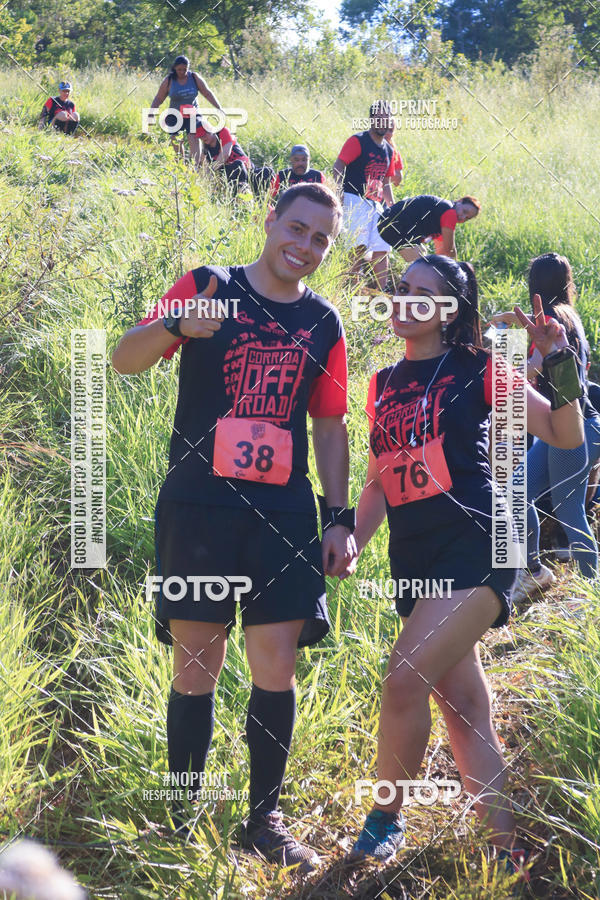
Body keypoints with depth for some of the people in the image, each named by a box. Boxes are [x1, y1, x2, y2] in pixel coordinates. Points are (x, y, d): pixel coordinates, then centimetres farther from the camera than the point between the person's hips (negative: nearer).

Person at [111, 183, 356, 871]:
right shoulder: (208, 287, 3)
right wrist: (174, 325, -28)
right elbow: (124, 360, -7)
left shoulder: (322, 324, 12)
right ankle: (183, 821, 12)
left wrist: (340, 518, 9)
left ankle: (264, 819, 14)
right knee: (196, 670, 0)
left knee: (276, 669, 1)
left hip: (284, 512, 3)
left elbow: (329, 427, 16)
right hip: (200, 506, -3)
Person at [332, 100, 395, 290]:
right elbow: (338, 166, -12)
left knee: (382, 249, 4)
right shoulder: (358, 141, -5)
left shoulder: (388, 150, 19)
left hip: (375, 205, 8)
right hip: (355, 201, -8)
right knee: (358, 248, -18)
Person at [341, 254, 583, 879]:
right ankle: (508, 852, 11)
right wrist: (351, 544, 9)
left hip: (473, 547, -6)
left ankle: (385, 820, -2)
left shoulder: (476, 369, 0)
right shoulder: (383, 384, 16)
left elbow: (565, 436, -4)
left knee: (405, 680, -20)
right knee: (464, 709, 6)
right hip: (415, 563, 6)